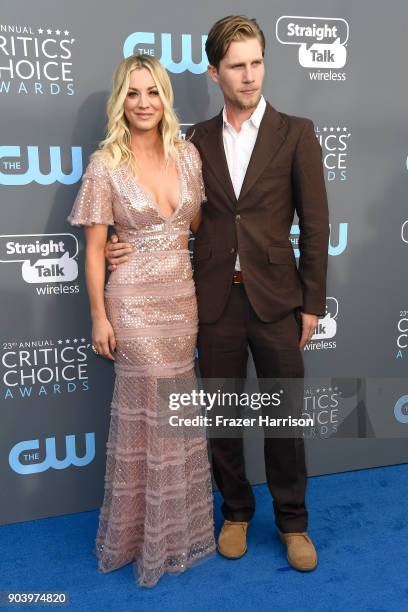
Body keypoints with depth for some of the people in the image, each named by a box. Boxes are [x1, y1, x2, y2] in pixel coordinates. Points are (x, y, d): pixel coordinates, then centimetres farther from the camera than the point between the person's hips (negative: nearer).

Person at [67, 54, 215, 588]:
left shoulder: (188, 154, 4)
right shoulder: (105, 165, -8)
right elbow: (94, 248, -6)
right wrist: (100, 317, -8)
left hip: (183, 297, 4)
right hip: (134, 302, -4)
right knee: (148, 414, 4)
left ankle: (178, 523, 35)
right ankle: (146, 534, 28)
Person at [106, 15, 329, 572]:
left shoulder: (295, 133, 1)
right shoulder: (198, 140, 7)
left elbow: (315, 223, -1)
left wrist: (312, 302, -4)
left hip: (275, 297, -2)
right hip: (215, 299, 2)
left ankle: (292, 521, 30)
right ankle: (236, 511, 35)